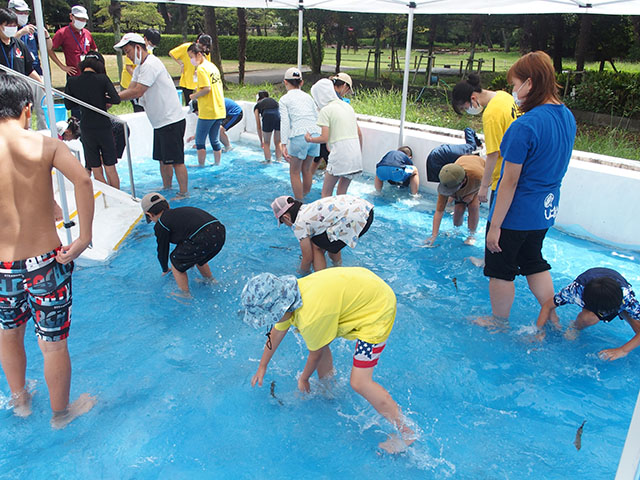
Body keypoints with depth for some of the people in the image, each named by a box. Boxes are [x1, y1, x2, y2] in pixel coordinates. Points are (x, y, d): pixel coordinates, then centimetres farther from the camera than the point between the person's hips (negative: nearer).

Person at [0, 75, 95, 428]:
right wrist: (84, 237, -19)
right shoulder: (45, 144, -8)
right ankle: (60, 413, 37)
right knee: (53, 344, 16)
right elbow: (81, 179, -25)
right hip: (46, 262, -2)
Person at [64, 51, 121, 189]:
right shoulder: (102, 79, -8)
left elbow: (68, 105, 4)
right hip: (104, 127, -1)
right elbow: (116, 99, -13)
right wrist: (103, 99, 5)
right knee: (110, 168, 8)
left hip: (86, 129, 1)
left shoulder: (72, 81, -2)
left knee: (96, 171, 9)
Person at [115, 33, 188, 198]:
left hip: (171, 121, -10)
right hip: (160, 122, 10)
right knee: (163, 159, 17)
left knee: (176, 160, -6)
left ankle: (183, 193, 2)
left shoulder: (151, 64, -15)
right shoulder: (140, 68, 18)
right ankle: (167, 189, 29)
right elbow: (130, 90, 11)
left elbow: (137, 92, -20)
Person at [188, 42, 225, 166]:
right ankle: (217, 164, 19)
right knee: (215, 141, 14)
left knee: (200, 142, 4)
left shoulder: (201, 68, -12)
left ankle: (201, 166, 11)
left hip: (207, 112, -8)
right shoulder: (213, 66, 14)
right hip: (219, 110, 8)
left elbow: (207, 88, -22)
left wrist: (194, 96, -7)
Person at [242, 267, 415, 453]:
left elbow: (316, 354, -12)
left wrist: (303, 379, 8)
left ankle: (406, 433, 7)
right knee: (317, 340, 16)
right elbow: (277, 332, 13)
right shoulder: (285, 295, -6)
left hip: (377, 308, -9)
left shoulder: (311, 317, -33)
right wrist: (262, 366, 25)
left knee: (359, 383, -9)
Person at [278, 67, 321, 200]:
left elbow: (285, 123, -6)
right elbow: (317, 117, 14)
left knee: (294, 172, 10)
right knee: (306, 169, 21)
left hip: (299, 136, -5)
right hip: (315, 135, 5)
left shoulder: (284, 99, 6)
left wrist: (283, 145, -10)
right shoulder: (308, 96, 19)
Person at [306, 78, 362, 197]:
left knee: (326, 192, 4)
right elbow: (359, 134, 19)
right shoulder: (347, 106, 17)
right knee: (342, 193, 16)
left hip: (340, 155, -7)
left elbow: (324, 138, -12)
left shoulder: (325, 110, -5)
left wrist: (309, 139, 7)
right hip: (355, 154, 7)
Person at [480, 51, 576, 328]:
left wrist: (495, 225, -16)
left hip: (516, 212, -8)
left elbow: (510, 182, -23)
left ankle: (499, 323, 29)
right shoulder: (567, 117, 3)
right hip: (545, 210, 8)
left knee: (501, 269, 11)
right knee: (534, 263, 25)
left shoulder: (525, 126, -24)